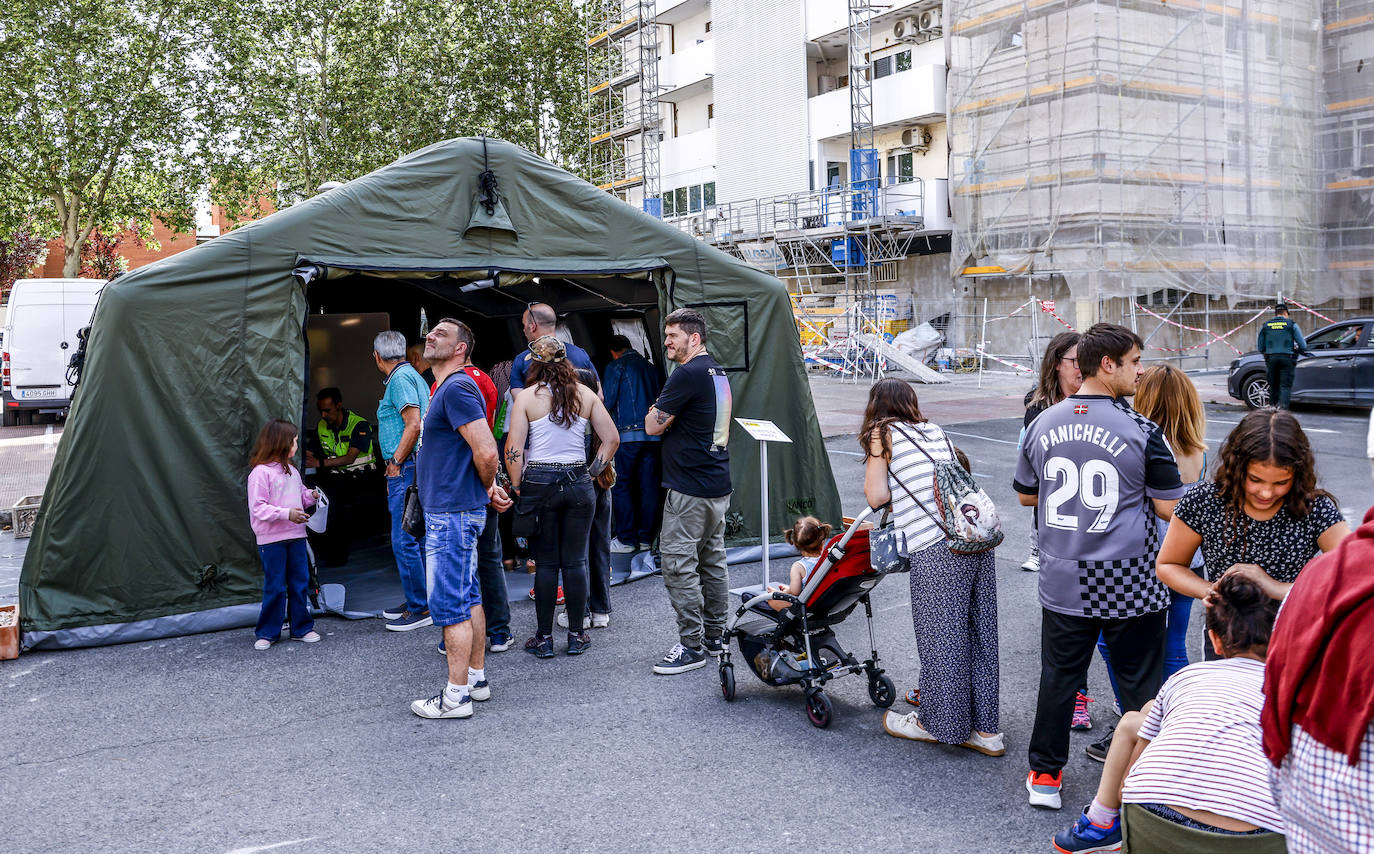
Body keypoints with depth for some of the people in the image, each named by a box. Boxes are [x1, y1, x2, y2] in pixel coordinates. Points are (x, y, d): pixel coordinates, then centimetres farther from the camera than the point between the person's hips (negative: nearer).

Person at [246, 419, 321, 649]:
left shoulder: (291, 471, 12)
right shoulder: (260, 473, -12)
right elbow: (258, 508, -16)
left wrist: (310, 495, 3)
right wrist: (286, 514, -24)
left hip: (296, 536, 7)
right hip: (272, 539, -7)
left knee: (300, 583, 10)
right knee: (275, 587, 0)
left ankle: (301, 628, 20)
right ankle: (267, 632, 13)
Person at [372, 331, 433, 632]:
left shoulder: (400, 378, -11)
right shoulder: (410, 375, 19)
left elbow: (414, 425, -21)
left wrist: (395, 463, -14)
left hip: (406, 469, -10)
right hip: (409, 469, 10)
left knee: (404, 541, -6)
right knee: (413, 539, 15)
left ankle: (420, 609, -1)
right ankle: (416, 601, 23)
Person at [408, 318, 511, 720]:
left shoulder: (457, 389, -17)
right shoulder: (445, 389, 17)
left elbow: (486, 451, -24)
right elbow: (478, 453, 25)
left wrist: (488, 488, -7)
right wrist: (489, 490, 13)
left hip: (453, 514, -11)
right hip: (451, 510, 11)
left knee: (449, 604, -6)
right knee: (468, 598, 16)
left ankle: (455, 697, 0)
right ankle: (477, 678, 25)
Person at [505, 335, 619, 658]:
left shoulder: (527, 397, -3)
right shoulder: (585, 394, 4)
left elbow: (513, 450, -8)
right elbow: (612, 438, 4)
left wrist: (518, 487, 1)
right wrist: (592, 471, 11)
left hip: (539, 482, -2)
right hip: (578, 483, 2)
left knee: (546, 563, 6)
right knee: (575, 561, 8)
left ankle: (544, 638, 12)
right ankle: (576, 635, 15)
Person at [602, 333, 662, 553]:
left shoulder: (615, 367, 1)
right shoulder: (648, 366, 16)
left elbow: (608, 402, -2)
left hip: (628, 434, -5)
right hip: (653, 434, 5)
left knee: (622, 486, 2)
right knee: (648, 486, 7)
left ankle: (626, 539, 1)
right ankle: (645, 538, 11)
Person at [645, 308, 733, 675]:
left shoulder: (688, 374, -16)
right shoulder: (718, 372, 14)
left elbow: (653, 425, -14)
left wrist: (654, 411, 5)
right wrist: (668, 417, 9)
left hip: (690, 488, -10)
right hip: (718, 484, 10)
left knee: (678, 563, -5)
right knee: (713, 560, 15)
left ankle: (692, 646, -1)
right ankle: (715, 636, 24)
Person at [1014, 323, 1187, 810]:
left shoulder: (1043, 425, 0)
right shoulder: (1141, 431, -13)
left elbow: (1026, 495, 12)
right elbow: (1170, 508, -9)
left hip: (1063, 582, 4)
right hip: (1130, 585, -3)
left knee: (1058, 677, 13)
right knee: (1140, 683, 11)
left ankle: (1045, 776, 22)